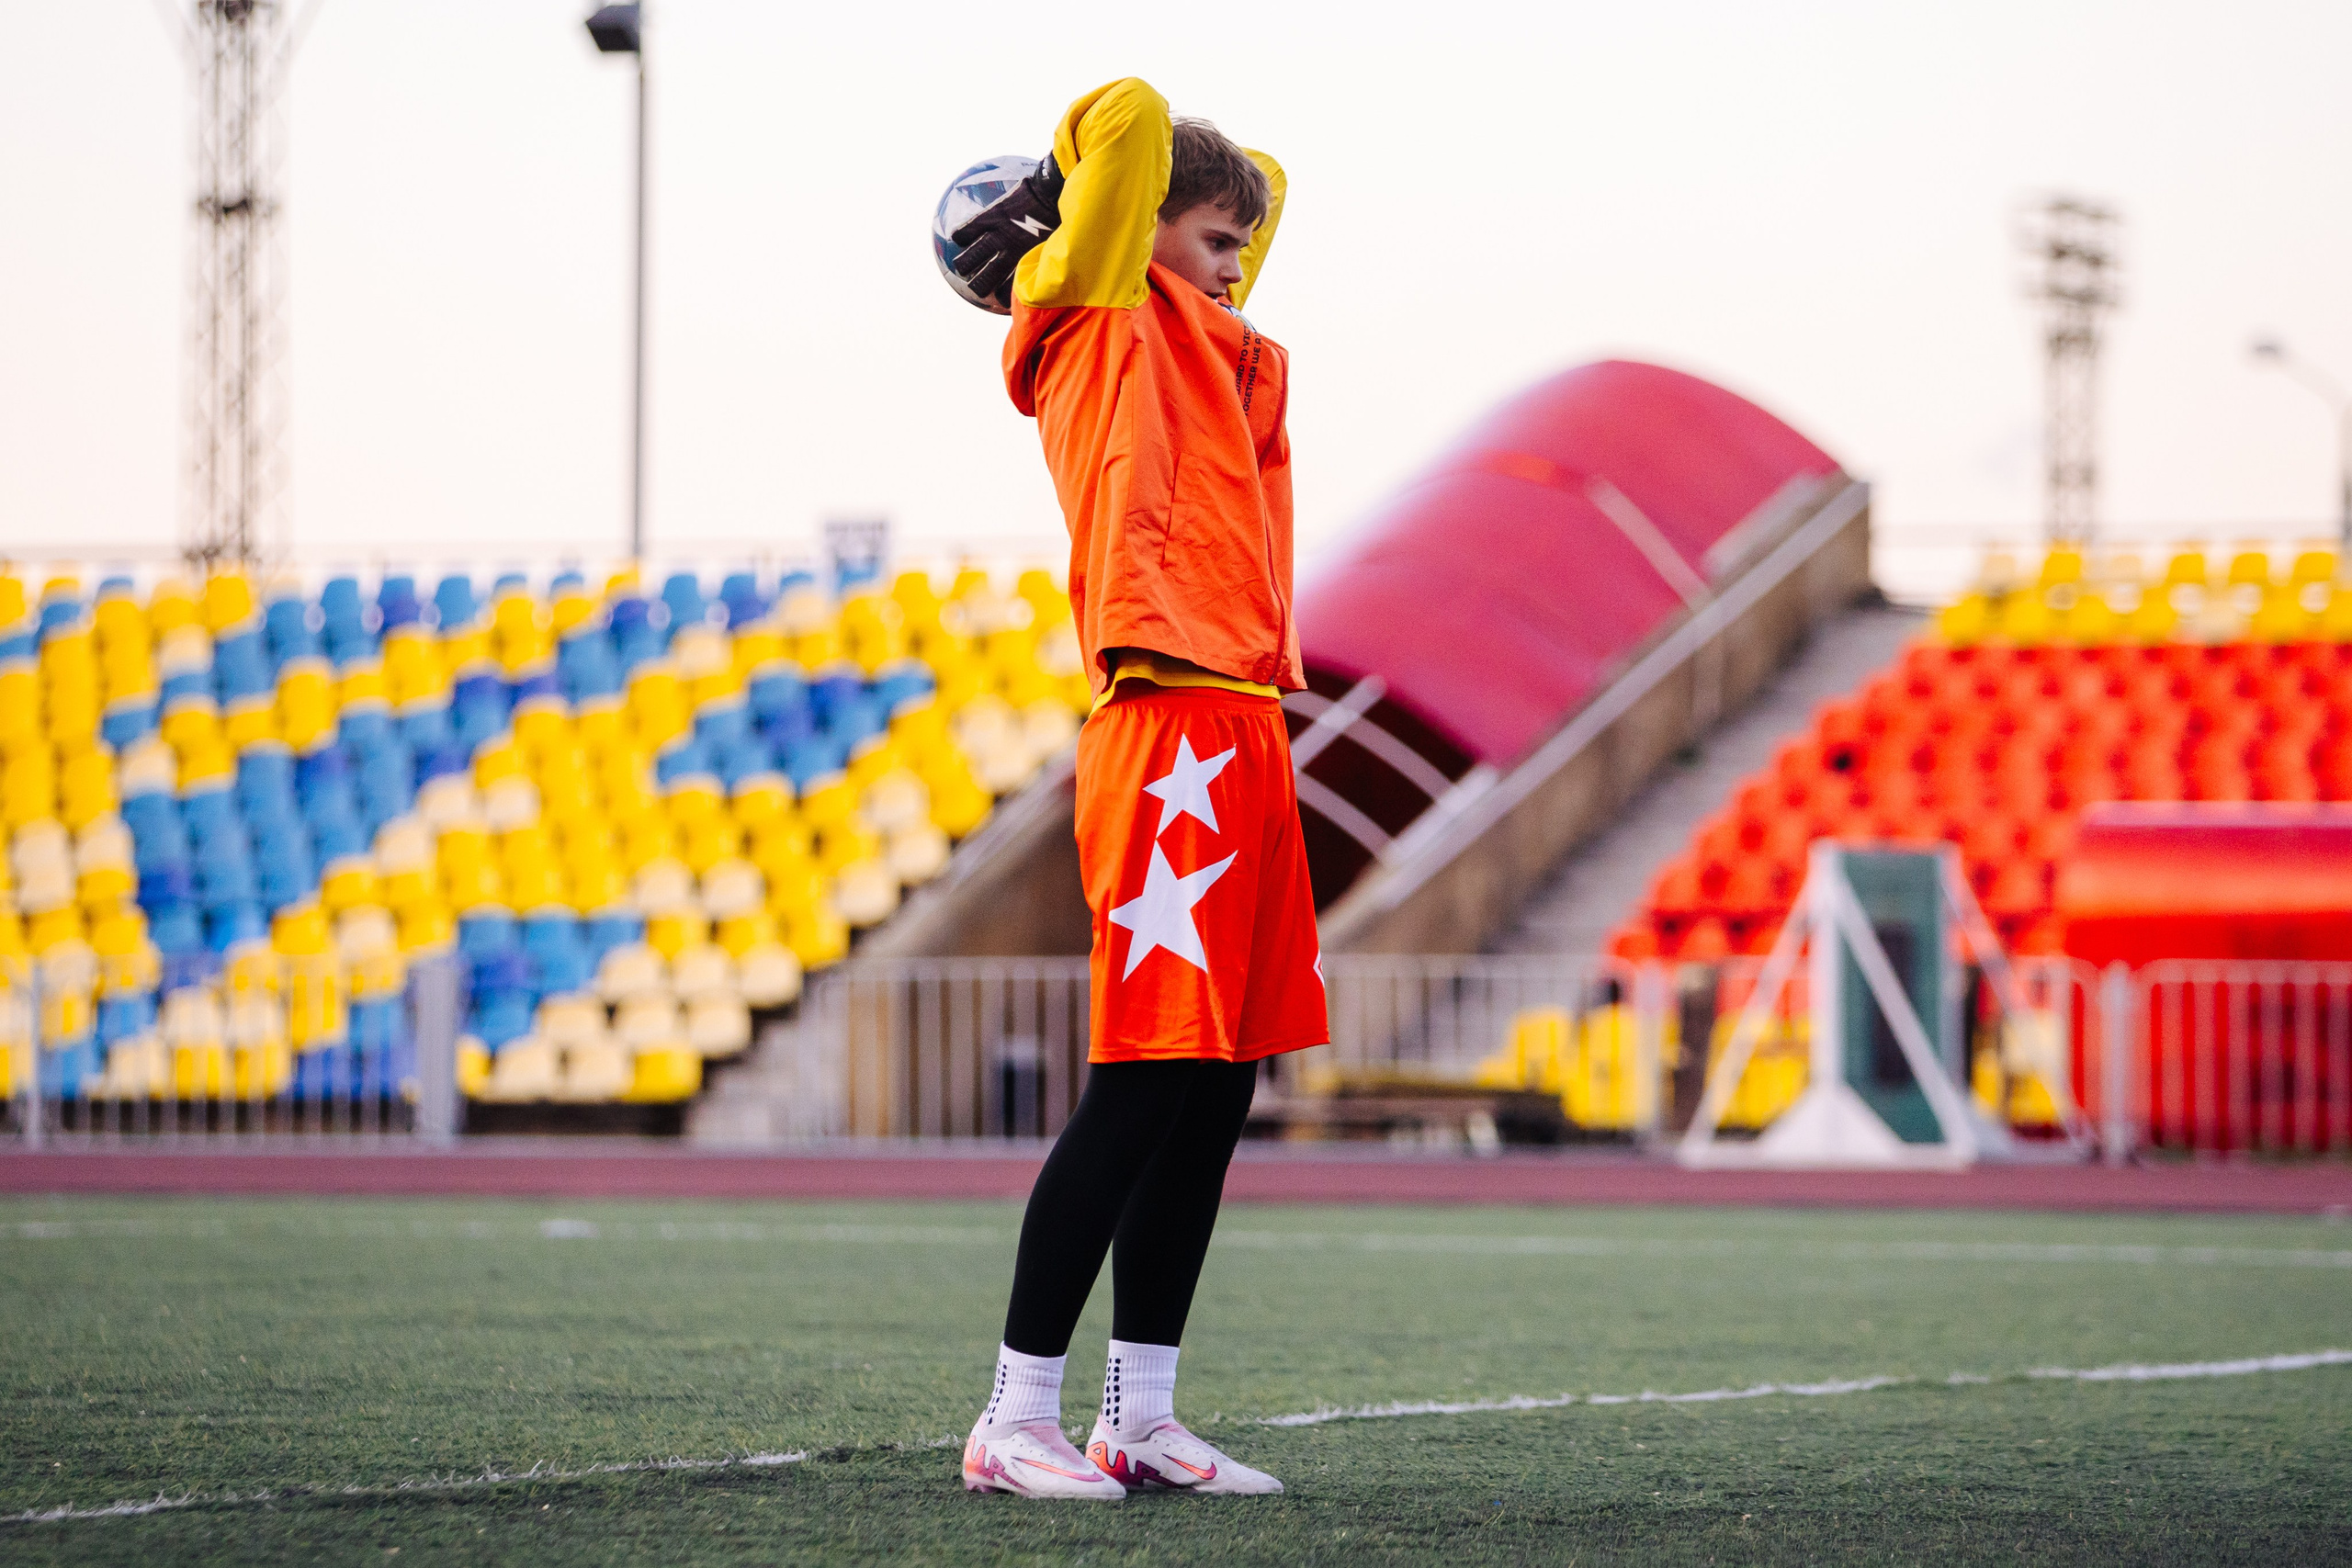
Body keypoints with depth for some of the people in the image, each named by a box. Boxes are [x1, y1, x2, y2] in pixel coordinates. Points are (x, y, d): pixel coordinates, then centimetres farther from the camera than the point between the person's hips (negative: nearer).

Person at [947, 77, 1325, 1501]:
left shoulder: (1211, 342, 23)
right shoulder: (1102, 321, -1)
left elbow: (1261, 179, 37)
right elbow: (1132, 117, -11)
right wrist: (1097, 195, 7)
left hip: (1246, 732, 9)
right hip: (1170, 728, -9)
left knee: (1217, 1091, 9)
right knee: (1143, 1085, -10)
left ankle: (1141, 1420, 14)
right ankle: (1017, 1420, -5)